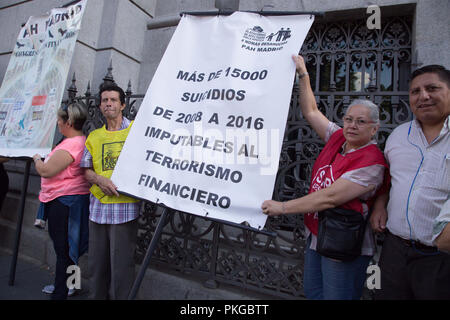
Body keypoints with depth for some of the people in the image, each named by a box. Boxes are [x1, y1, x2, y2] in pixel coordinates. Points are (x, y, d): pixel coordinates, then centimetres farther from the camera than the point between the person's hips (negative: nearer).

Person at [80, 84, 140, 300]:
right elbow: (86, 170, 12)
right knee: (97, 262, 16)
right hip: (98, 206, 5)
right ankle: (97, 296, 34)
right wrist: (100, 180, -9)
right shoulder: (93, 136, 13)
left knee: (121, 264, 1)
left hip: (125, 206, -5)